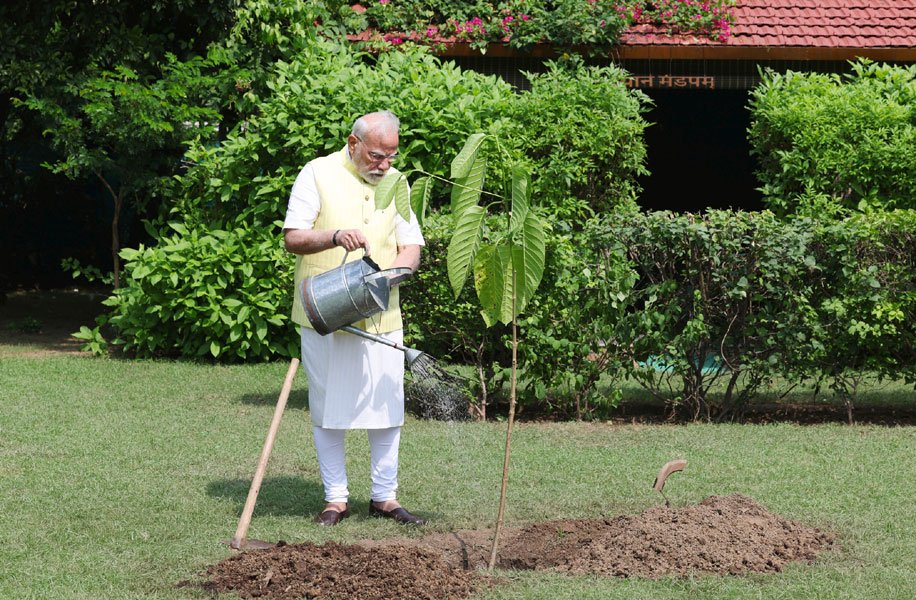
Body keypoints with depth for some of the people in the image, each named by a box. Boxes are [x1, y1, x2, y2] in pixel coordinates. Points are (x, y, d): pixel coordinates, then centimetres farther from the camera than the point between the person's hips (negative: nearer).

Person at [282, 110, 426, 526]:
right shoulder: (318, 174, -3)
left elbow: (411, 245, 12)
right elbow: (293, 238, -8)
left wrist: (394, 272, -10)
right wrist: (335, 236, -26)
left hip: (382, 317, 3)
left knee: (387, 406, 3)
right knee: (329, 410, 2)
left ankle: (385, 496, 13)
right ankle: (336, 498, 11)